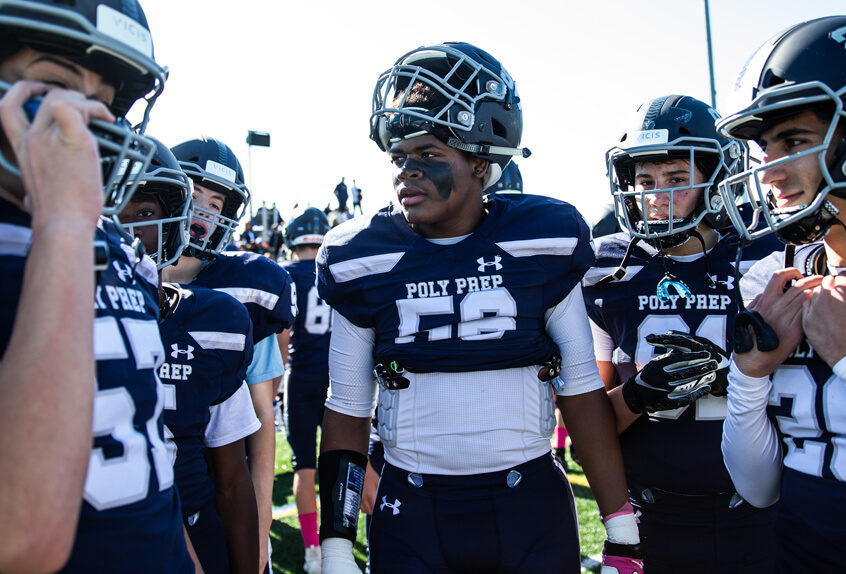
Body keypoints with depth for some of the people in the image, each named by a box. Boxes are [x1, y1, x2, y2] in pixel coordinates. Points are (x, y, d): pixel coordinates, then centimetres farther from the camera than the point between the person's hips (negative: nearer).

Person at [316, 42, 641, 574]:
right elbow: (348, 409, 0)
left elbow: (583, 389, -1)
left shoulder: (544, 243, -7)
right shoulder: (363, 260, -6)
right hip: (411, 515, 1)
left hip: (533, 509, 0)